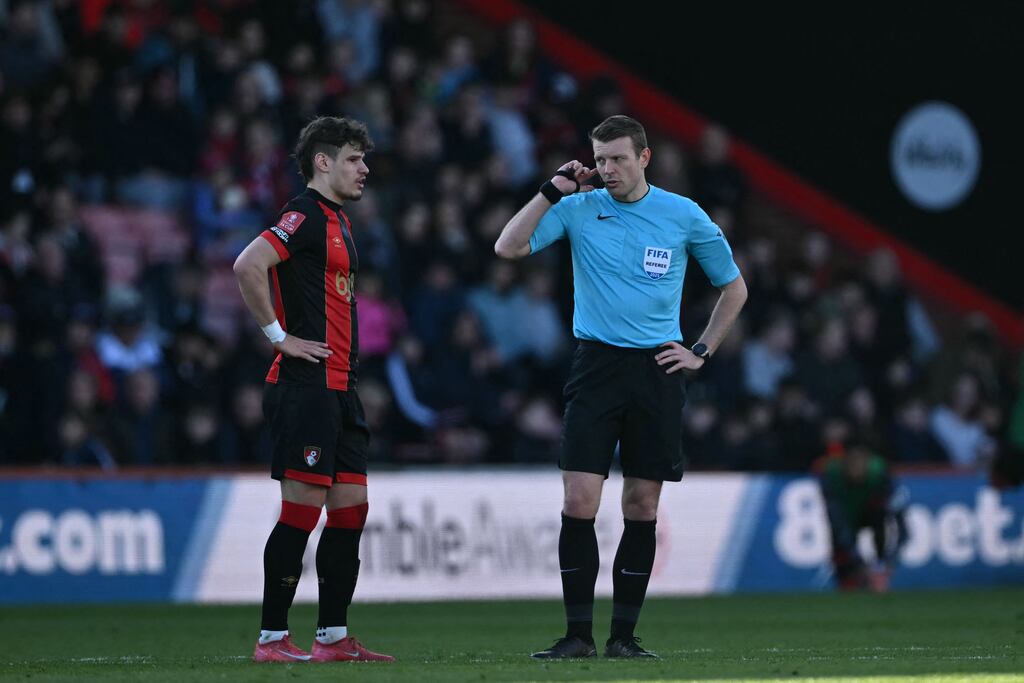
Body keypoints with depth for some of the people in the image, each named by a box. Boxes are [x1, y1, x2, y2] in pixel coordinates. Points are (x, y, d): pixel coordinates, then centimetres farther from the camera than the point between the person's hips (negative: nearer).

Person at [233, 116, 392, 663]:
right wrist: (280, 336, -18)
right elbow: (248, 266, -24)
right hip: (305, 386, -10)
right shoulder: (304, 216, -10)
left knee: (351, 508, 8)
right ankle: (272, 638, -5)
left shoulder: (336, 222, 20)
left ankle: (333, 637, 12)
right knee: (303, 508, -9)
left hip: (338, 390, 10)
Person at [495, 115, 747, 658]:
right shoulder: (578, 209, 3)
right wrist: (552, 191, -10)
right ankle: (578, 634, -5)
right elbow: (508, 248, -7)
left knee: (642, 506, 1)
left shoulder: (684, 216, 3)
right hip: (597, 364, 0)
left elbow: (734, 288, 14)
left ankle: (623, 635, 8)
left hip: (658, 369, 0)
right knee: (579, 501, -10)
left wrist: (702, 352, 7)